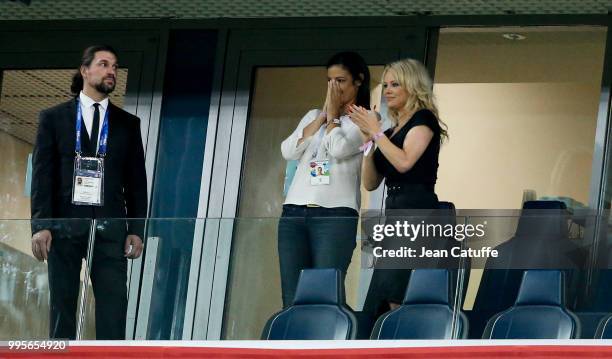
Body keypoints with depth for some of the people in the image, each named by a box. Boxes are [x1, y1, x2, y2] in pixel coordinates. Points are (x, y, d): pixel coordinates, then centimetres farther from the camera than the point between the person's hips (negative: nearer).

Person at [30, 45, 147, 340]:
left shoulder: (128, 124, 13)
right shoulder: (53, 118, 8)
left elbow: (137, 180, 11)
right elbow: (42, 175, 2)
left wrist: (136, 229, 2)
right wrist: (40, 225, -8)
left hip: (109, 227, 1)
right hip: (64, 226, -1)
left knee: (113, 308, -8)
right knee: (62, 306, 1)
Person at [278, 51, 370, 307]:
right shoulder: (313, 116, 23)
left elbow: (339, 149, -10)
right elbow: (289, 151, 8)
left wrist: (334, 115, 6)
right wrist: (323, 115, 8)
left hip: (336, 214, -5)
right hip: (294, 212, 5)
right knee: (292, 299, -4)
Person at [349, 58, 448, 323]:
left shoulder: (424, 119, 0)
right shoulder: (392, 131, 22)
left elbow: (404, 161, -16)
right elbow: (370, 182, 19)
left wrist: (376, 131, -7)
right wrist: (368, 139, 8)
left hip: (417, 209, -9)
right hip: (394, 210, 9)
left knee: (397, 299, -20)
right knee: (379, 307, 2)